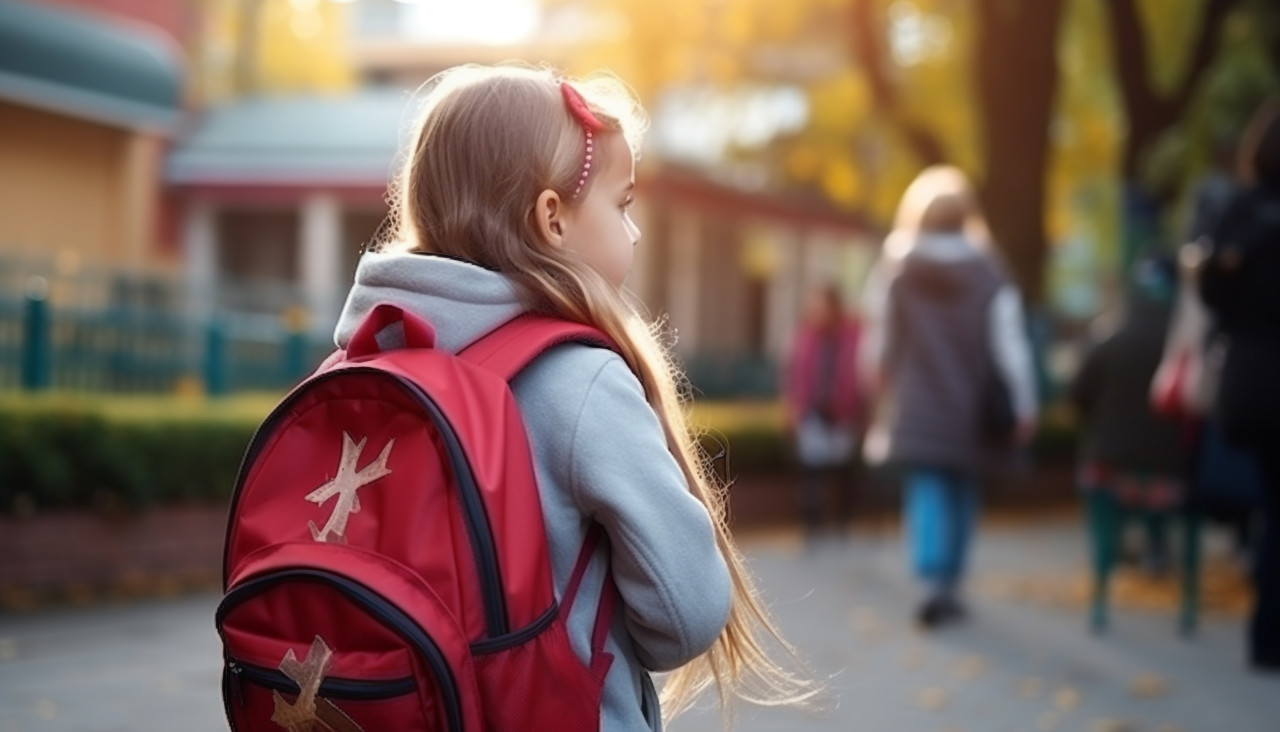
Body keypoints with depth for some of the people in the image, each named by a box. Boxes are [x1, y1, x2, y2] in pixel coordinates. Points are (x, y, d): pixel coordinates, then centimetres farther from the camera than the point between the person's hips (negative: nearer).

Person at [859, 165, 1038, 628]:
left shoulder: (894, 269, -2)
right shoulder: (987, 274, -7)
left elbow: (877, 334, 6)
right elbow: (1009, 344, -8)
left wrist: (878, 382, 23)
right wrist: (1022, 407, -4)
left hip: (913, 408, 0)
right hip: (968, 411, 0)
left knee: (926, 491, -2)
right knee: (961, 492, 16)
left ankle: (933, 581, -21)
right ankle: (949, 583, 20)